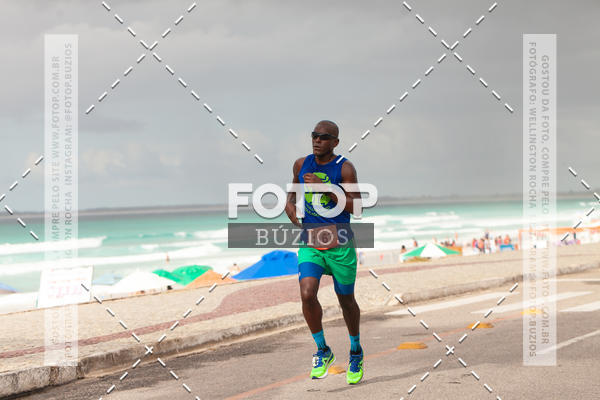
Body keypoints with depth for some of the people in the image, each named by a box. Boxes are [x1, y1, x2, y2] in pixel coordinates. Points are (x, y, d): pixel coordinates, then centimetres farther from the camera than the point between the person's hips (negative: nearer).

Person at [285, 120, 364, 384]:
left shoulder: (345, 168, -10)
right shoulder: (301, 164, 3)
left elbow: (355, 208, -16)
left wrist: (326, 188, -25)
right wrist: (289, 202, 2)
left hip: (340, 245, -3)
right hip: (309, 243, 3)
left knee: (346, 301, 11)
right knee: (307, 295, -18)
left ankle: (356, 352, 36)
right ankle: (323, 352, 3)